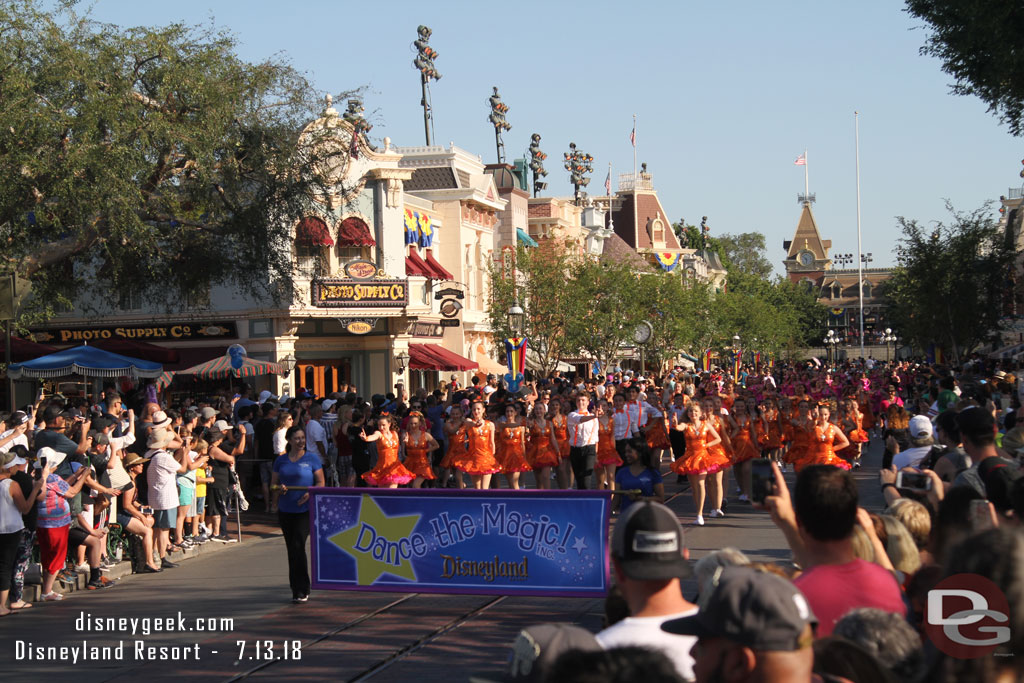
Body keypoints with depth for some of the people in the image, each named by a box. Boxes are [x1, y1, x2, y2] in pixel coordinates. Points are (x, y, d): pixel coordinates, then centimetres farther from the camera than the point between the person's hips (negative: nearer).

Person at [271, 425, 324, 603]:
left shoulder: (312, 458, 1)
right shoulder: (281, 460, 10)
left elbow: (321, 483, 1)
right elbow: (273, 483, 14)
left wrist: (310, 493, -18)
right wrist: (279, 488, -9)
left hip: (305, 510, -4)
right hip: (285, 510, 4)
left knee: (298, 546, -14)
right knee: (292, 549, 10)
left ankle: (301, 590, -9)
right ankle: (298, 589, 22)